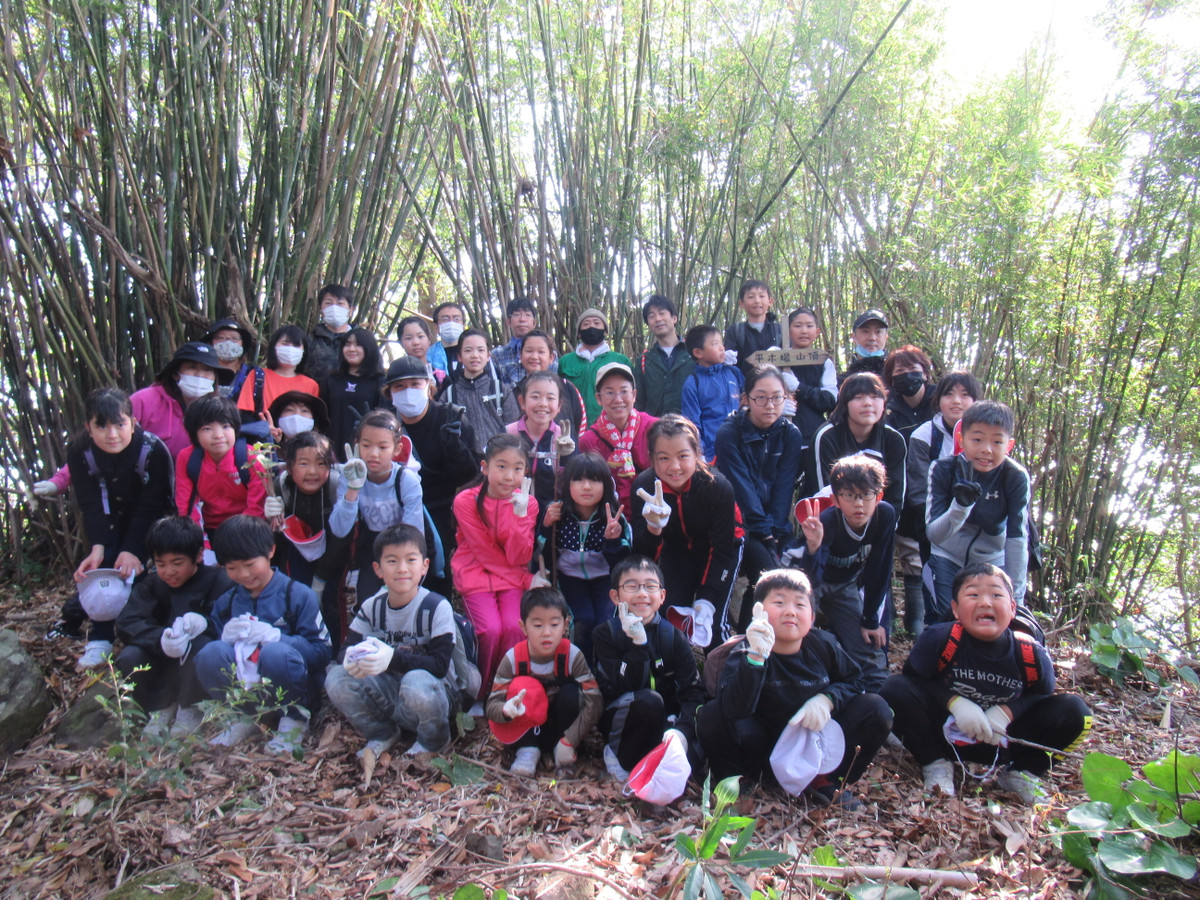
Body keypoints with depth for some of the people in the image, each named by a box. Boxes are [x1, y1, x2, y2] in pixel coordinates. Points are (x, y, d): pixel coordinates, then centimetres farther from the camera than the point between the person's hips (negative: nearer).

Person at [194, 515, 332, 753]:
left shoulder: (299, 596, -5)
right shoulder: (226, 602, 10)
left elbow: (321, 653, -12)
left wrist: (274, 635, -23)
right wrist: (227, 636, -19)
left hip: (293, 694, -3)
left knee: (275, 651, -34)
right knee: (210, 653, -22)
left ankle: (295, 719, -6)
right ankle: (246, 718, 2)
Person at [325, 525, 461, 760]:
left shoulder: (437, 607, -16)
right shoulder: (371, 607, -1)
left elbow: (439, 665, -22)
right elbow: (349, 646, -3)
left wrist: (392, 659, -36)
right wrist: (352, 659, -28)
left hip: (435, 691, -4)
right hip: (389, 693, 4)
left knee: (416, 681, -38)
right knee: (336, 677, -17)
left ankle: (432, 741, -4)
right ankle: (382, 734, 7)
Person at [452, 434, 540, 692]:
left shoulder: (527, 503, -6)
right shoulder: (466, 501, -12)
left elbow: (519, 558, -11)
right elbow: (485, 553, -10)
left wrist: (520, 514, -24)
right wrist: (527, 581, -9)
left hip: (513, 577, 2)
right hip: (476, 574, -2)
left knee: (514, 627, -21)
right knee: (491, 630, -21)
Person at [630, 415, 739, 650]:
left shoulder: (718, 487, -32)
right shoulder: (643, 486, -27)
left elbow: (723, 550, -20)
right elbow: (642, 555, -27)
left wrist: (707, 600, -26)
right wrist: (654, 527, -49)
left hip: (718, 550, -2)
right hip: (675, 550, 2)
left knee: (713, 622, -15)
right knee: (674, 619, -9)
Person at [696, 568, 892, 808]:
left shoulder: (823, 645, -8)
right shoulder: (745, 653, -19)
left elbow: (853, 680, 8)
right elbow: (735, 709, -37)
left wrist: (828, 698, -15)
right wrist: (756, 657, -51)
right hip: (765, 748, -3)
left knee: (876, 710, -14)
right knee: (711, 717, -29)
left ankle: (826, 781, 2)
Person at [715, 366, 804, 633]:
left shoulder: (791, 435, 3)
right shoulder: (729, 433, -9)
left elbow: (784, 488, -3)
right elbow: (741, 488, -14)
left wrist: (775, 530, -15)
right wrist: (764, 533, -18)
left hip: (776, 524, 4)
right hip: (740, 524, -4)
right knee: (767, 571, -25)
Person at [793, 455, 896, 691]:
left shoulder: (885, 515, -24)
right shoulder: (827, 523, -36)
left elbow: (879, 571, -14)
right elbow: (811, 580, -47)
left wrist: (871, 620, -9)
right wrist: (813, 547, -66)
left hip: (846, 585, 4)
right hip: (815, 583, -3)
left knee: (869, 648, -3)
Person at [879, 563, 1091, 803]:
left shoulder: (1032, 654, -16)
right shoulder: (939, 639, -22)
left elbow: (1041, 695, 0)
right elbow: (913, 677, -10)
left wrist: (1007, 711, -20)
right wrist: (954, 702, -25)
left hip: (1002, 744, 2)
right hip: (945, 735, -2)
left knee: (1073, 711, -15)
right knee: (896, 689, -27)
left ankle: (1018, 772, 7)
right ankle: (936, 764, -3)